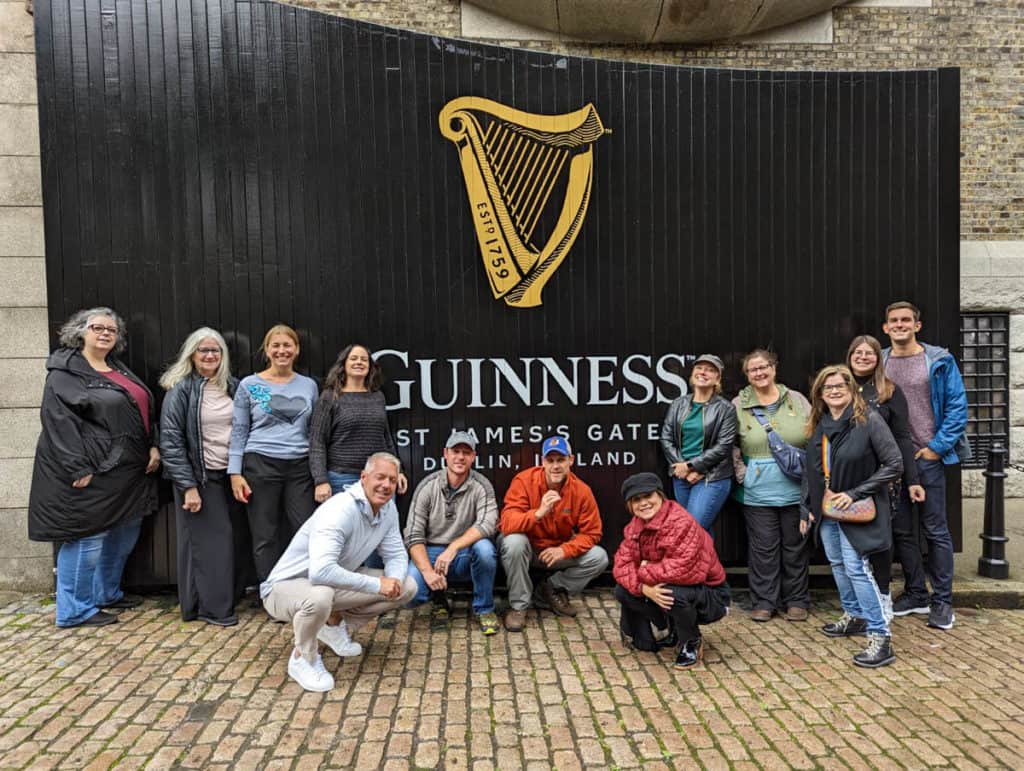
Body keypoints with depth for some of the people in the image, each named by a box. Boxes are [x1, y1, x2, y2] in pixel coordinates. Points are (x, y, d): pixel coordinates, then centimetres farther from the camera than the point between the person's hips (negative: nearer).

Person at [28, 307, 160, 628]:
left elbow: (145, 409, 20)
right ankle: (75, 610, 12)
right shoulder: (65, 373, -8)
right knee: (88, 538, -2)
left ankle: (107, 593, 34)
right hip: (92, 473, -9)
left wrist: (153, 446, 7)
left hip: (129, 471, 9)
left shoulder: (120, 370, 17)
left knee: (125, 533, 16)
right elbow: (59, 422, -16)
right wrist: (79, 468, -21)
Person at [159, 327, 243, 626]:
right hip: (200, 477, -5)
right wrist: (188, 485, -16)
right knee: (208, 541, -1)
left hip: (230, 475, 5)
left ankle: (222, 600, 22)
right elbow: (171, 441, -11)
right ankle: (214, 607, 9)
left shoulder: (233, 387, 9)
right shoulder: (180, 389, -7)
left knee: (227, 539, 9)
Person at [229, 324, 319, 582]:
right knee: (265, 537, 5)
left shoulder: (309, 385, 8)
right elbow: (238, 431, 2)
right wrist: (235, 472, -5)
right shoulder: (249, 385, 2)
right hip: (261, 465, -2)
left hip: (300, 467, 2)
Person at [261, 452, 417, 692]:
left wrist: (394, 580, -21)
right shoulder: (339, 511, -32)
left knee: (406, 587, -3)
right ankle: (303, 658, -10)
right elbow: (321, 571, -44)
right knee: (320, 595, -43)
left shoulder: (388, 508, -6)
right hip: (288, 586, -7)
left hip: (336, 582, 8)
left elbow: (396, 555, 3)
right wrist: (376, 585, -36)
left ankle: (336, 625, 14)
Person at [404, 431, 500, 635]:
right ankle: (439, 602, 12)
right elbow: (413, 536, -8)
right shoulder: (428, 486, -5)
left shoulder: (481, 486, -7)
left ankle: (484, 609, -7)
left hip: (465, 556, 0)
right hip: (430, 553, 1)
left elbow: (487, 524, -24)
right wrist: (428, 571, -23)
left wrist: (453, 548, -35)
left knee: (484, 547, -33)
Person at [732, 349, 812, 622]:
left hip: (796, 488, 1)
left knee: (795, 546, 10)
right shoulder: (738, 405, 2)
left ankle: (796, 601, 24)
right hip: (758, 490, -1)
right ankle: (763, 601, 16)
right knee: (763, 546, 4)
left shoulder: (796, 400, 4)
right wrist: (741, 474, -5)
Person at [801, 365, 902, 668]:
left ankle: (880, 638, -4)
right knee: (838, 564, 16)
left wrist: (854, 493, -17)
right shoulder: (818, 425, 7)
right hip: (825, 509, 7)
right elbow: (811, 470, 15)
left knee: (856, 567, -11)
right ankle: (853, 616, 34)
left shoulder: (869, 420, -13)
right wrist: (807, 508, 11)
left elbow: (894, 465, -15)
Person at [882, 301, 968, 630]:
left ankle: (941, 601, 14)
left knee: (935, 530, 3)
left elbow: (957, 407, -6)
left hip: (927, 458, -3)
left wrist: (937, 447, -11)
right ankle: (915, 594, 25)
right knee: (901, 530, 11)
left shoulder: (939, 361, -4)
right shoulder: (878, 363, 5)